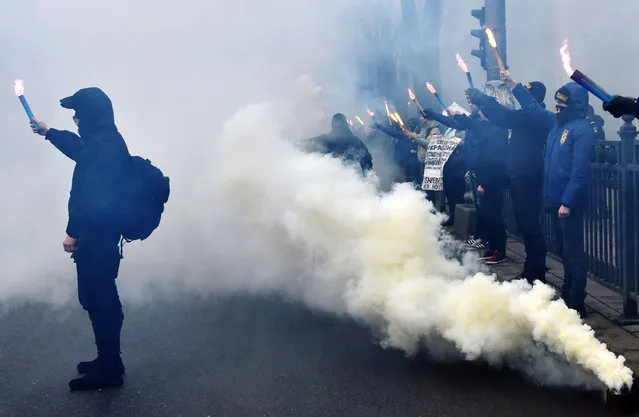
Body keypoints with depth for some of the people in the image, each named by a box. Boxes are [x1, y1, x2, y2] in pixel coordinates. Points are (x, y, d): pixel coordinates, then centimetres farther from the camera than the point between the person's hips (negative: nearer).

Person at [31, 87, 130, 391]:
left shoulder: (101, 147, -22)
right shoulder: (107, 141, 11)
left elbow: (87, 196, -24)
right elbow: (79, 149, 33)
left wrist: (73, 232, -15)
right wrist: (48, 133, 45)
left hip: (96, 236, -10)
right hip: (103, 232, 10)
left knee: (96, 300, -2)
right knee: (103, 298, 17)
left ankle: (108, 370, 6)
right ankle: (109, 361, 28)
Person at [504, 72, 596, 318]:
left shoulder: (581, 129, -16)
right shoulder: (557, 122, 11)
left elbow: (579, 170, -21)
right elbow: (534, 109, 26)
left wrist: (567, 202, -24)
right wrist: (513, 84, 26)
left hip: (570, 203, -9)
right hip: (556, 200, 9)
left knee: (573, 253, -5)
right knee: (563, 251, 17)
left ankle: (577, 304, 0)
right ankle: (567, 296, 28)